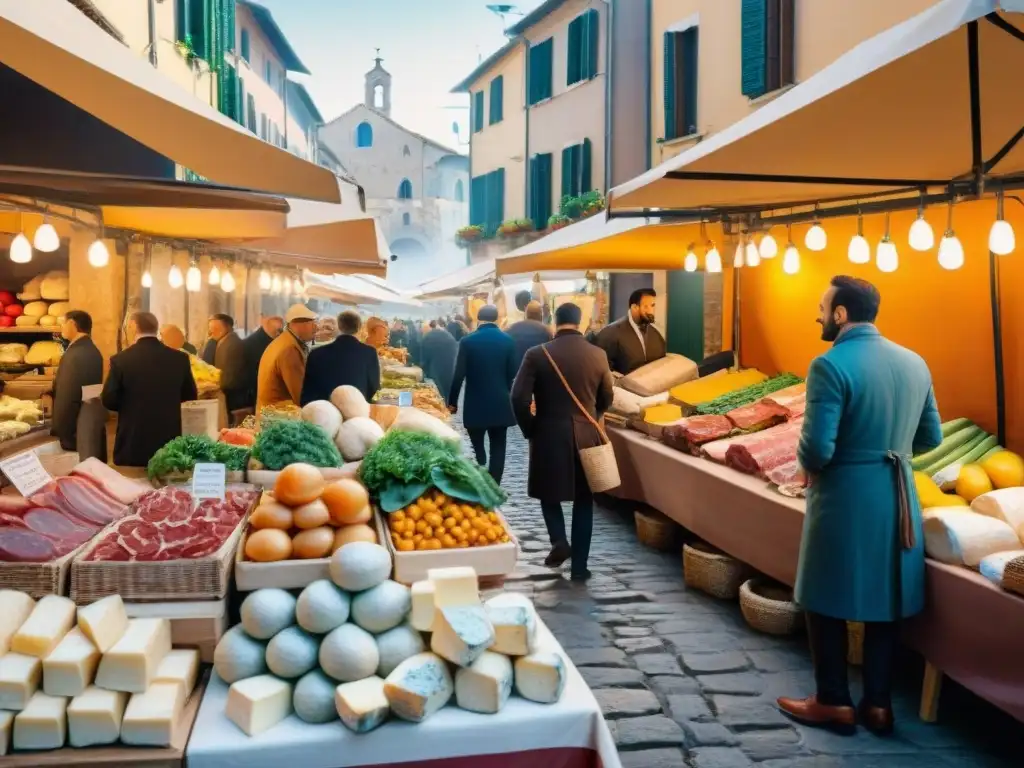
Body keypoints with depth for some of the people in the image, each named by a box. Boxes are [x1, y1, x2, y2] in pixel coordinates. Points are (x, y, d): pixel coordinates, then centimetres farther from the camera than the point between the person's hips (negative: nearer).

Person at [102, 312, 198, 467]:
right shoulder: (180, 358, -3)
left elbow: (108, 401, -5)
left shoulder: (120, 360, -11)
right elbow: (190, 396, 8)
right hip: (169, 440, 3)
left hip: (132, 442, -2)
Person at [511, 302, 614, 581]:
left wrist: (530, 430, 2)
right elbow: (606, 399, 8)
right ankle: (579, 566, 14)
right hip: (586, 437, 2)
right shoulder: (598, 355, -2)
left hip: (549, 435, -1)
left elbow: (519, 398, -12)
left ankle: (559, 540, -2)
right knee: (583, 500, 12)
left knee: (549, 492, 19)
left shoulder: (537, 354, -9)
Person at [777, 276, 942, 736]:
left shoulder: (830, 366, -18)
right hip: (897, 497, 7)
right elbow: (931, 437, 12)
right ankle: (878, 703, 24)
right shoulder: (915, 363, 5)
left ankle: (834, 702, 20)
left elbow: (817, 448, -22)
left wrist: (809, 467, -1)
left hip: (844, 499, -6)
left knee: (828, 600, 9)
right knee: (885, 600, 14)